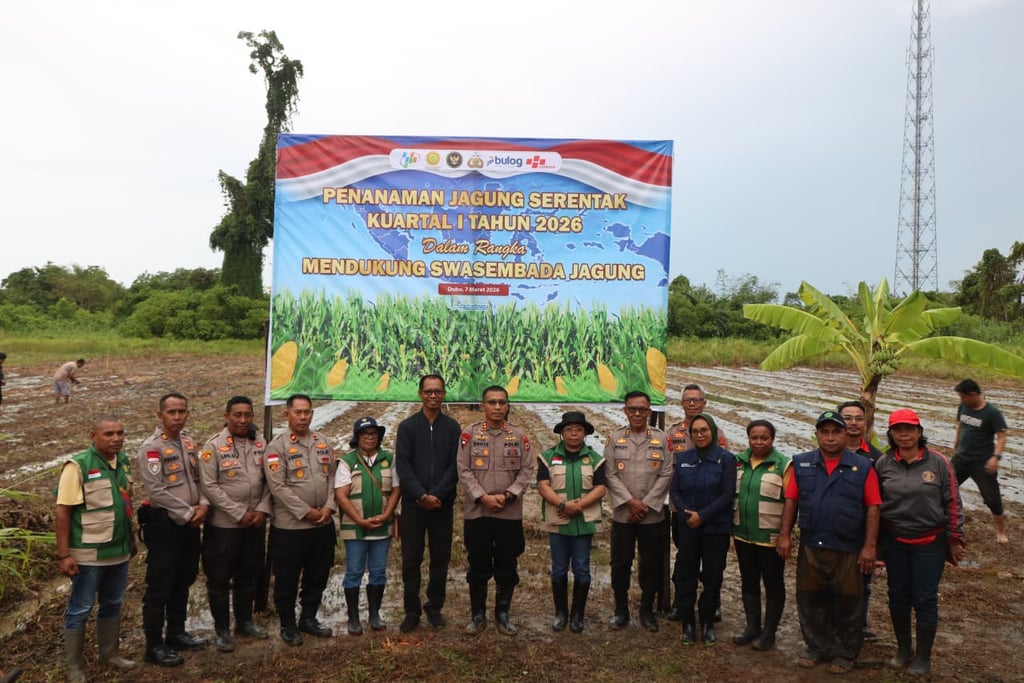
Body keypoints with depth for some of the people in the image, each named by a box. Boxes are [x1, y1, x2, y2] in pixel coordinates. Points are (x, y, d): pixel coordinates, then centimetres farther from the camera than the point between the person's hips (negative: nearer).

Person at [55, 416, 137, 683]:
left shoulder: (123, 461, 3)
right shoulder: (78, 466, -17)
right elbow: (62, 512, -17)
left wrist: (131, 539, 16)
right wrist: (63, 554, -19)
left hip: (119, 551, 6)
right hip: (89, 554, -6)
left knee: (112, 604, 18)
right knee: (80, 609, 7)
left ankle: (109, 653, 34)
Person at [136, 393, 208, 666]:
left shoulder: (189, 444, 11)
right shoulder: (151, 447, -13)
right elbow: (156, 491, -20)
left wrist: (203, 505, -5)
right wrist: (188, 514, -17)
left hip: (190, 524, 8)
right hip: (164, 524, -7)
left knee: (183, 582, 17)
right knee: (160, 586, 1)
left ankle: (176, 633, 31)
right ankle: (154, 646, 11)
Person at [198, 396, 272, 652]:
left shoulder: (261, 445, 5)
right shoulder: (213, 446, -10)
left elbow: (269, 481, 6)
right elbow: (209, 486, -15)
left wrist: (263, 509, -9)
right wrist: (240, 514, -16)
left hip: (256, 523, 5)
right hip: (223, 524, -4)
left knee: (249, 575, 16)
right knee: (219, 578, 6)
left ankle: (245, 621, 33)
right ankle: (222, 630, 20)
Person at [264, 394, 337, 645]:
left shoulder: (323, 442, 8)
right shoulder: (277, 446, -9)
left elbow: (332, 476, 8)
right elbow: (278, 487, -16)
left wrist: (328, 507, -6)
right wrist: (307, 512, -16)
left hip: (323, 524, 5)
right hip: (290, 525, -5)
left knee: (317, 575, 15)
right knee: (287, 579, 7)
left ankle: (308, 618, 32)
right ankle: (288, 625, 24)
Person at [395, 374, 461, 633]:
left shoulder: (452, 427, 4)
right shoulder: (407, 426, 1)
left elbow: (455, 466, -3)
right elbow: (403, 466, -6)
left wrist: (437, 495, -14)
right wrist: (422, 495, -16)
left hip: (443, 504, 1)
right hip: (413, 504, -1)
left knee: (441, 558, 9)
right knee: (411, 560, 6)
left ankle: (435, 608, 23)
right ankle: (412, 611, 18)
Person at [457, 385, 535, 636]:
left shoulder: (520, 436, 3)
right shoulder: (470, 434, -1)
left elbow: (527, 471, 0)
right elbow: (464, 471, -5)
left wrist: (507, 495, -12)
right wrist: (483, 497, -14)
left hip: (510, 513, 1)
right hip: (476, 512, -1)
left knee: (507, 568, 9)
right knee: (478, 567, 7)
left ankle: (502, 615, 24)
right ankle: (478, 615, 22)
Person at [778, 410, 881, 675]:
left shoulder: (862, 467, -3)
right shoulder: (802, 464, 2)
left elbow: (873, 507, -4)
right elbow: (791, 501, 5)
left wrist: (869, 546, -9)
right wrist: (784, 535, -1)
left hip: (848, 550, -2)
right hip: (810, 547, 2)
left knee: (847, 604, 9)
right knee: (810, 601, 12)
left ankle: (845, 654, 26)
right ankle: (817, 648, 30)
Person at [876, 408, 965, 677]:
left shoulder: (938, 462, -9)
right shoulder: (883, 464, -3)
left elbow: (952, 502, -3)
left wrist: (955, 539, -2)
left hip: (930, 542, -2)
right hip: (894, 542, 2)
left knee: (925, 599, 5)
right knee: (898, 595, 13)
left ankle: (923, 657, 23)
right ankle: (903, 649, 32)